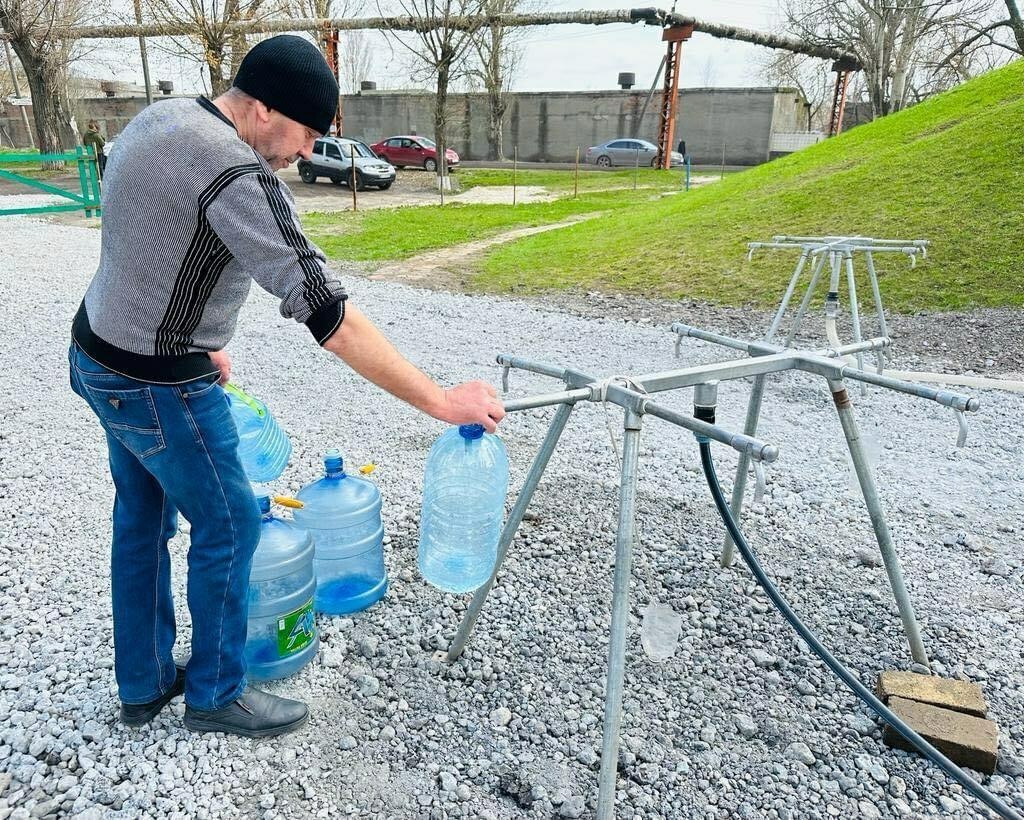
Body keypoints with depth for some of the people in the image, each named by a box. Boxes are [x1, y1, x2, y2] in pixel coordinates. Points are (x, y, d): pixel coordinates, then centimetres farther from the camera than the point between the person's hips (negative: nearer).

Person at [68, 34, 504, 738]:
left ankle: (144, 684, 37)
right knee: (229, 526, 7)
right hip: (158, 387, -9)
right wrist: (442, 401, -29)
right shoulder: (236, 176, -26)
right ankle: (215, 694, 27)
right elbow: (327, 314, -31)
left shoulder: (159, 119, 4)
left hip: (98, 355, 10)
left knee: (143, 520, 19)